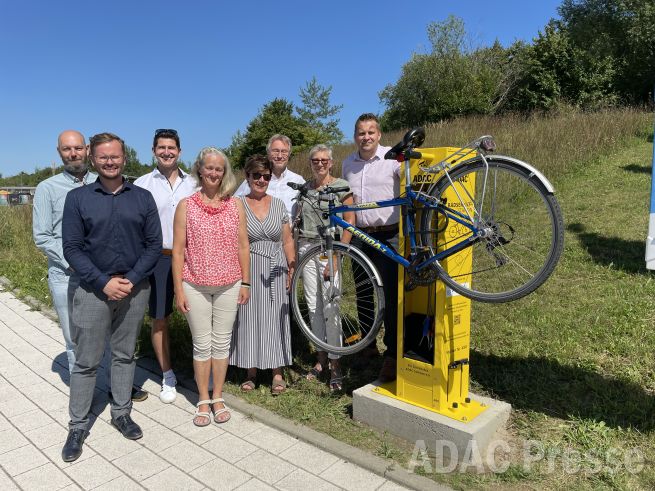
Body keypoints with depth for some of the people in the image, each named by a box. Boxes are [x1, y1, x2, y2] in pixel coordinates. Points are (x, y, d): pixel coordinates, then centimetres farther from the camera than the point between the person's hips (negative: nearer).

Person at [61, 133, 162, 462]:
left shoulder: (142, 197, 4)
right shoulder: (77, 198, 1)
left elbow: (154, 244, 0)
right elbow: (72, 248, -5)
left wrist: (132, 280, -11)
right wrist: (103, 283, -14)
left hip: (135, 288, 1)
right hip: (93, 289, -1)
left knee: (125, 355, 14)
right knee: (86, 361, 5)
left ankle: (121, 414, 29)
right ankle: (78, 426, 20)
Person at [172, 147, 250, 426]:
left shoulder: (235, 205, 2)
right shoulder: (186, 206, -3)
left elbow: (243, 245, 5)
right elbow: (178, 250, -2)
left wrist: (245, 282, 4)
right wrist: (178, 289, -5)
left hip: (229, 285, 2)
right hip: (195, 286, -1)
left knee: (222, 343, 11)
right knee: (202, 345, 9)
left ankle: (217, 398, 27)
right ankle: (203, 400, 25)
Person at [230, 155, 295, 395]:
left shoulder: (279, 204, 7)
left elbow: (287, 241, 8)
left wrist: (292, 271, 3)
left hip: (275, 271, 2)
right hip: (248, 271, -1)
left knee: (275, 319, 5)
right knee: (249, 319, 4)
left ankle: (277, 373, 16)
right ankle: (251, 371, 20)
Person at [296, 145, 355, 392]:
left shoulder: (341, 186, -1)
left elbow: (350, 222, -5)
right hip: (306, 248, 5)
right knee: (313, 305, 7)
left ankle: (335, 366, 3)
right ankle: (321, 359, 20)